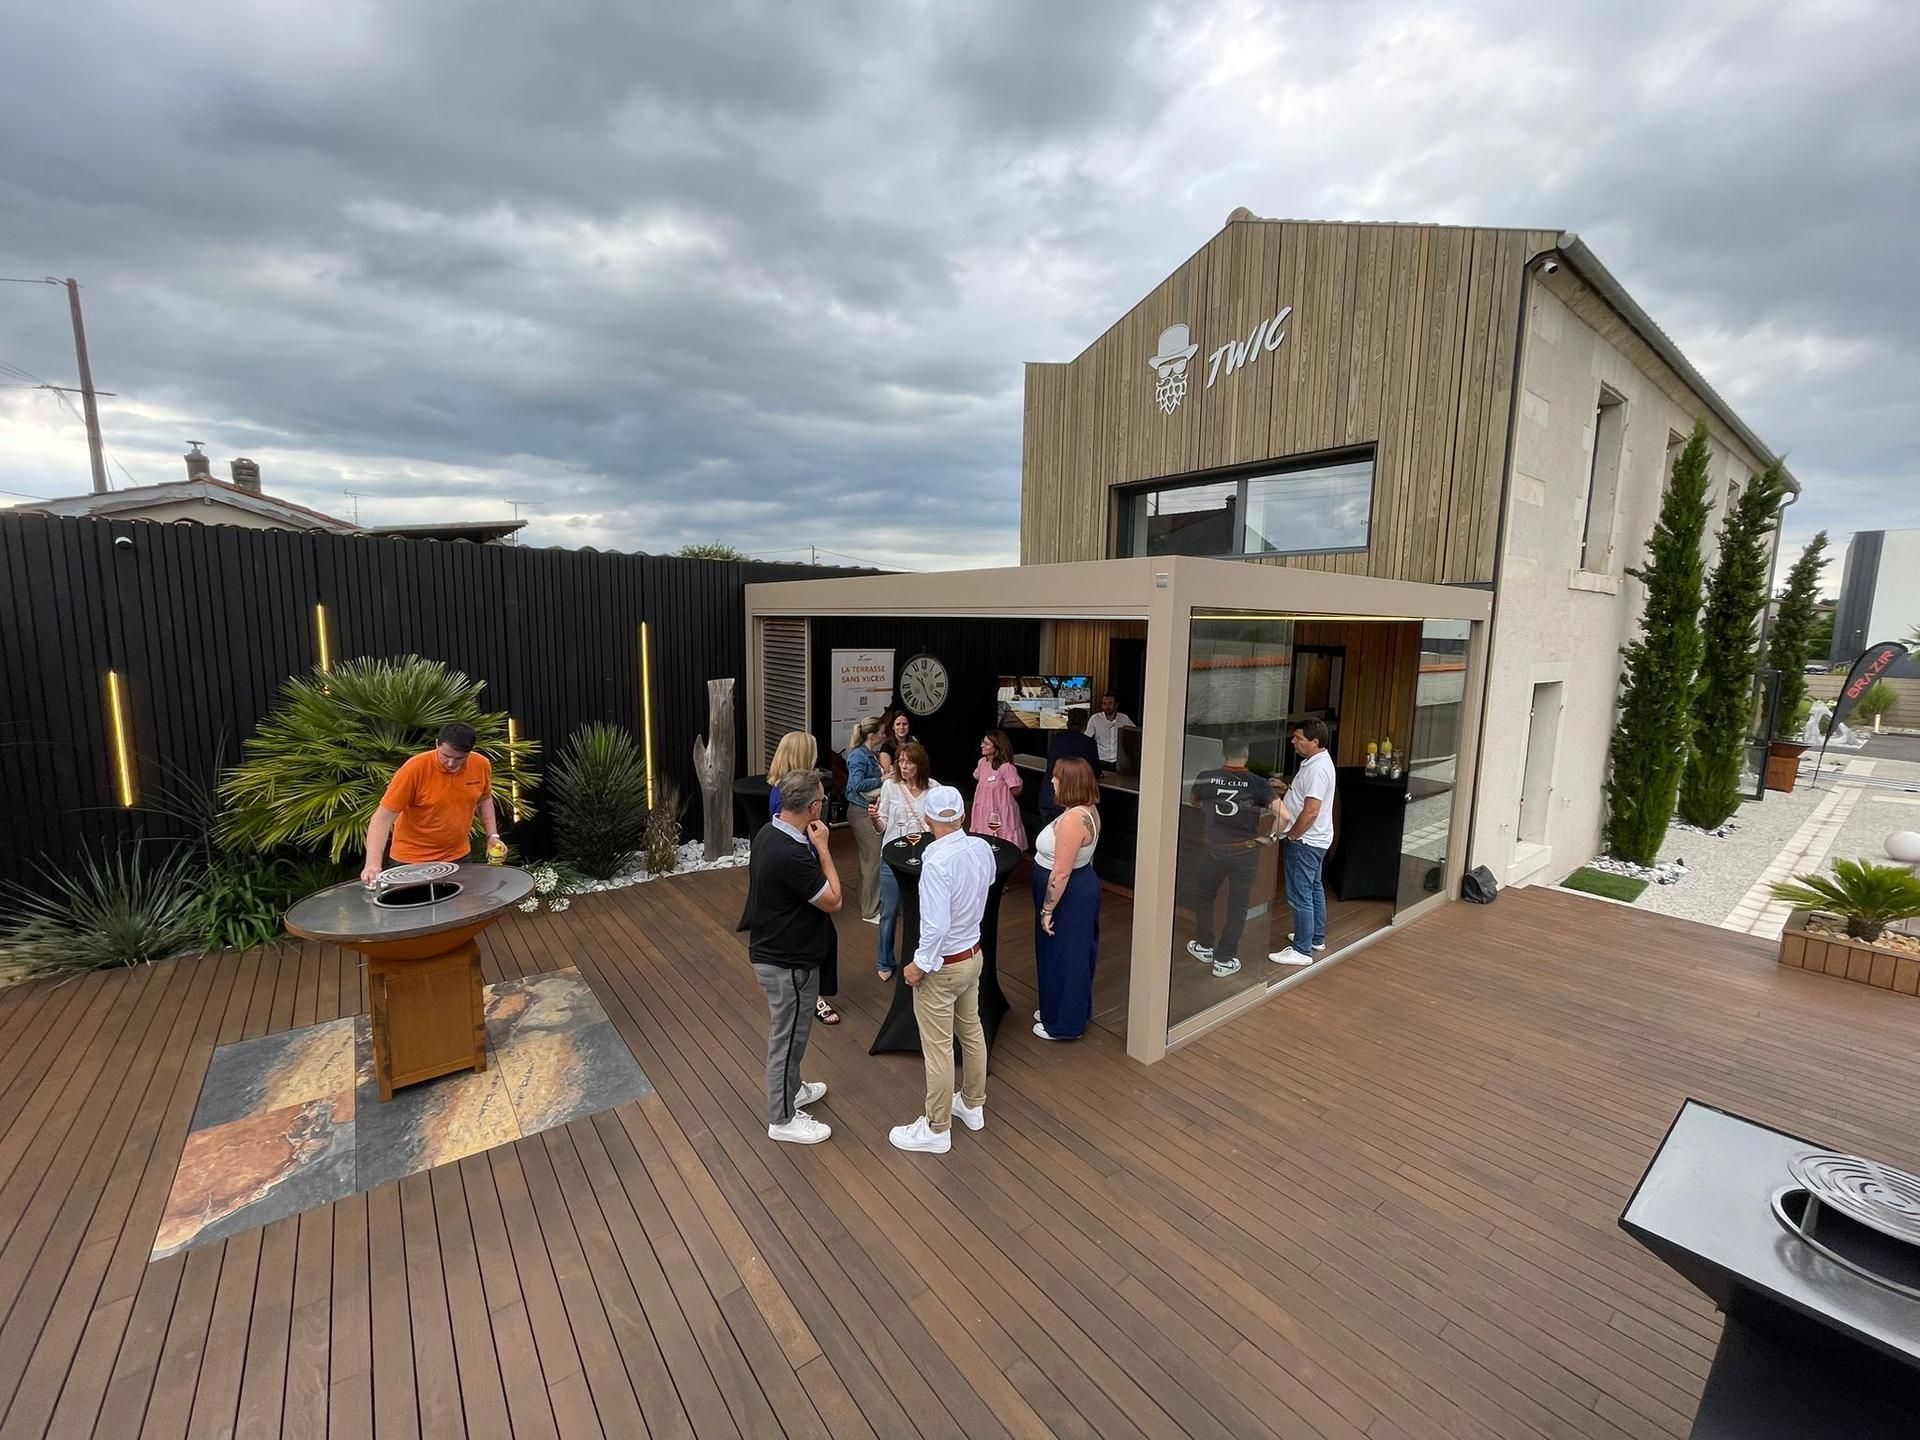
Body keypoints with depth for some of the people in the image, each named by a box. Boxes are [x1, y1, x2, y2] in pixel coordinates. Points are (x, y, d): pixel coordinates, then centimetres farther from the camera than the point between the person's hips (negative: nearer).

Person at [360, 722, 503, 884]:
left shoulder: (481, 765, -11)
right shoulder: (415, 769, -23)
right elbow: (382, 817, -21)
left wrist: (492, 835, 3)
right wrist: (373, 863, -31)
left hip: (459, 855, 4)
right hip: (412, 860, -4)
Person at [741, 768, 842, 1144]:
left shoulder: (769, 832, -1)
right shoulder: (792, 854, -34)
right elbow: (833, 900, -21)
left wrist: (814, 848, -1)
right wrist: (823, 848, -19)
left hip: (775, 952, 10)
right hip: (788, 962, -10)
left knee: (790, 1031, 27)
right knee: (787, 1036, 9)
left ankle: (792, 1089, 47)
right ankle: (782, 1119, 28)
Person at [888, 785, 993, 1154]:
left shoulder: (937, 861, -30)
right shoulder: (982, 847, -8)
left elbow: (937, 925, -31)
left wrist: (919, 965, -16)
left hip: (942, 965, -8)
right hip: (973, 955, 8)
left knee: (938, 1049, 9)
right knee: (971, 1032, 23)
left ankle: (936, 1130, 26)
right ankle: (973, 1105, 43)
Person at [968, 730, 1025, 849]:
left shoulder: (1006, 767, -21)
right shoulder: (982, 762, 2)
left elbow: (1016, 791, -16)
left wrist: (999, 796, 0)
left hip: (1000, 812, -7)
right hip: (983, 811, 7)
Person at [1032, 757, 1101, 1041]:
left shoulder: (1073, 819, -29)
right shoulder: (1087, 809, 3)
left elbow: (1061, 873, -27)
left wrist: (1047, 910, -19)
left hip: (1069, 896, -10)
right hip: (1080, 888, 10)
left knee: (1064, 957, 6)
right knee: (1072, 954, 22)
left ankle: (1064, 1024, 22)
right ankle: (1056, 1010, 39)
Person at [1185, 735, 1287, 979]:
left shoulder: (1206, 778, -6)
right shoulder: (1258, 784, -11)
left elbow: (1195, 803, 14)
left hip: (1214, 850, 1)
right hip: (1245, 852, -1)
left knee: (1203, 897, 23)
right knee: (1237, 907, 12)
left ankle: (1205, 947, 34)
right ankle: (1224, 960, 19)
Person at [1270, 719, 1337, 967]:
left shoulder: (1318, 768, -24)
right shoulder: (1317, 761, 8)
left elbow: (1311, 811, -28)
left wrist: (1292, 836, -17)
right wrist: (1287, 788, 7)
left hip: (1305, 842, -11)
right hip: (1314, 840, 11)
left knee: (1300, 896, -4)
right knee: (1314, 889, 21)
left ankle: (1302, 951, 4)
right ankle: (1316, 938, 34)